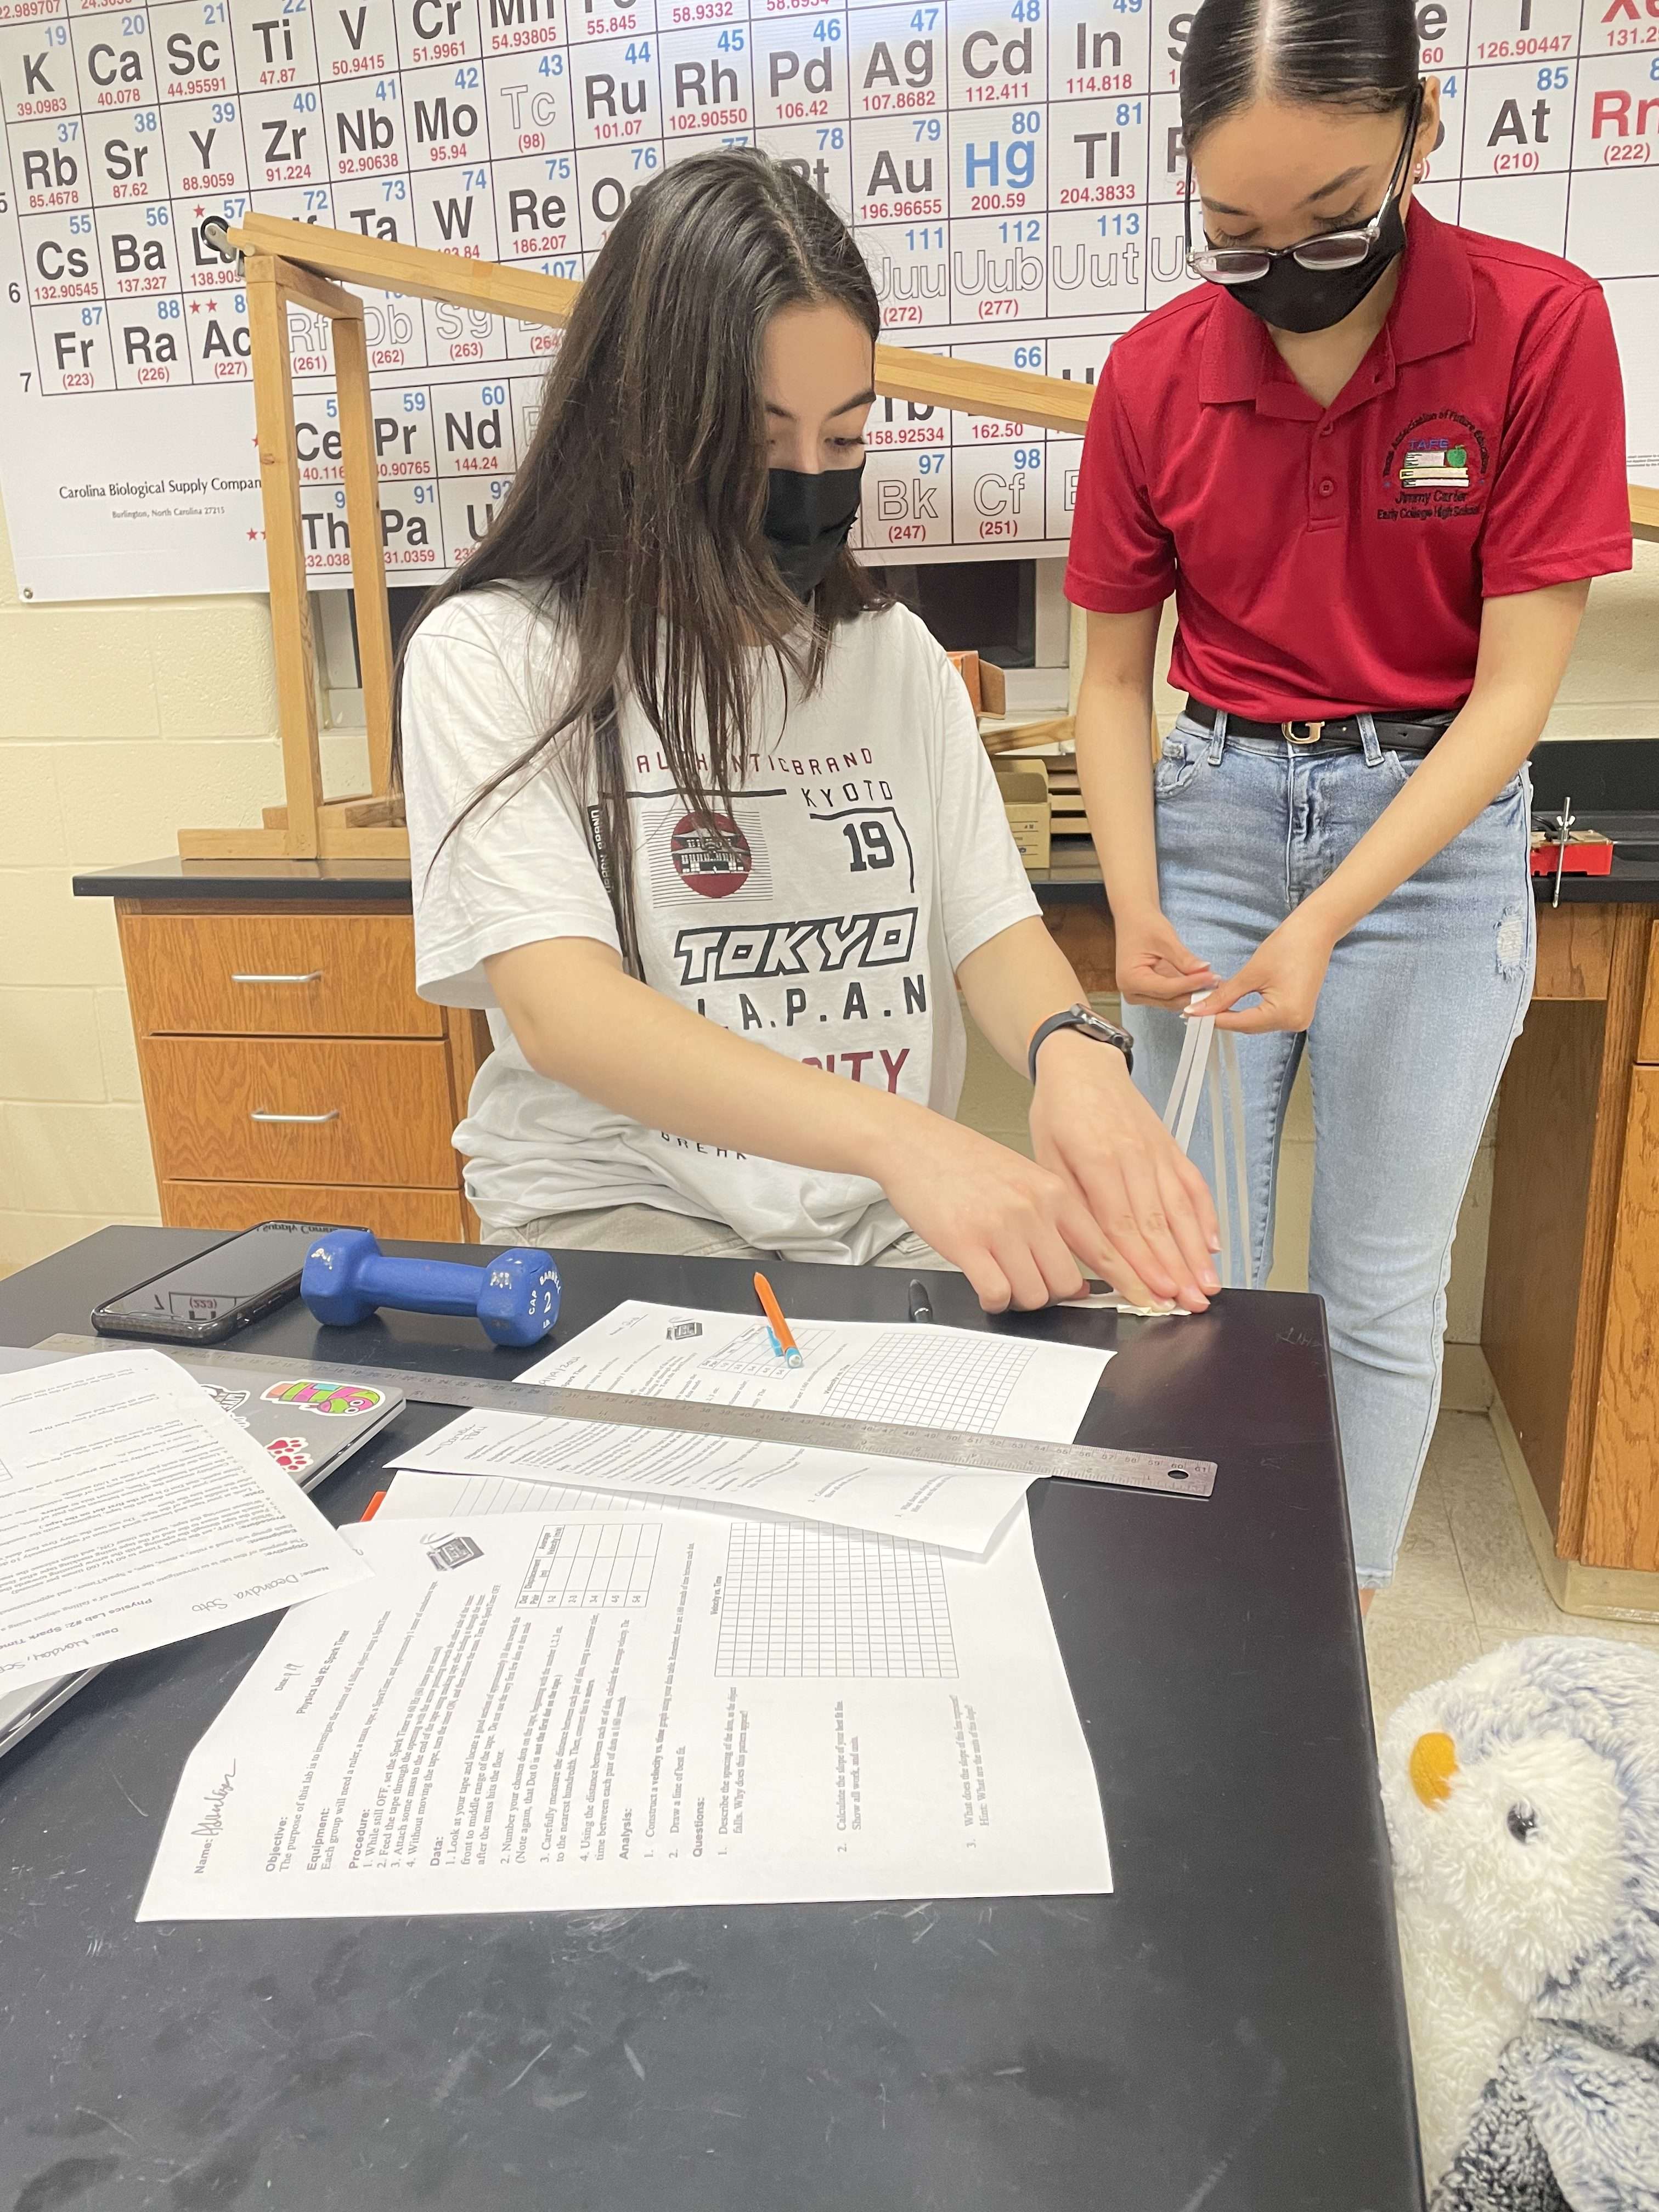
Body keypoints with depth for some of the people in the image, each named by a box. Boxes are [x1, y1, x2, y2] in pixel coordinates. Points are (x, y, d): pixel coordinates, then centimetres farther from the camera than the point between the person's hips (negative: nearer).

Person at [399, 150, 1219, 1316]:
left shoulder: (895, 654, 12)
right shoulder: (494, 654, -6)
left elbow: (995, 932, 5)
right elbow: (558, 1008, -20)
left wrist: (1074, 1051, -21)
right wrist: (894, 1135, -35)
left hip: (890, 1217, 5)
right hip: (619, 1211, -4)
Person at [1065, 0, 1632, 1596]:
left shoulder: (1537, 326, -9)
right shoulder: (1154, 374, -2)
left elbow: (1513, 686, -12)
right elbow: (1115, 676, 4)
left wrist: (1324, 923, -22)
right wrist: (1134, 908, -11)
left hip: (1433, 831, -2)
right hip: (1210, 814, 2)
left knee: (1379, 1292, 6)